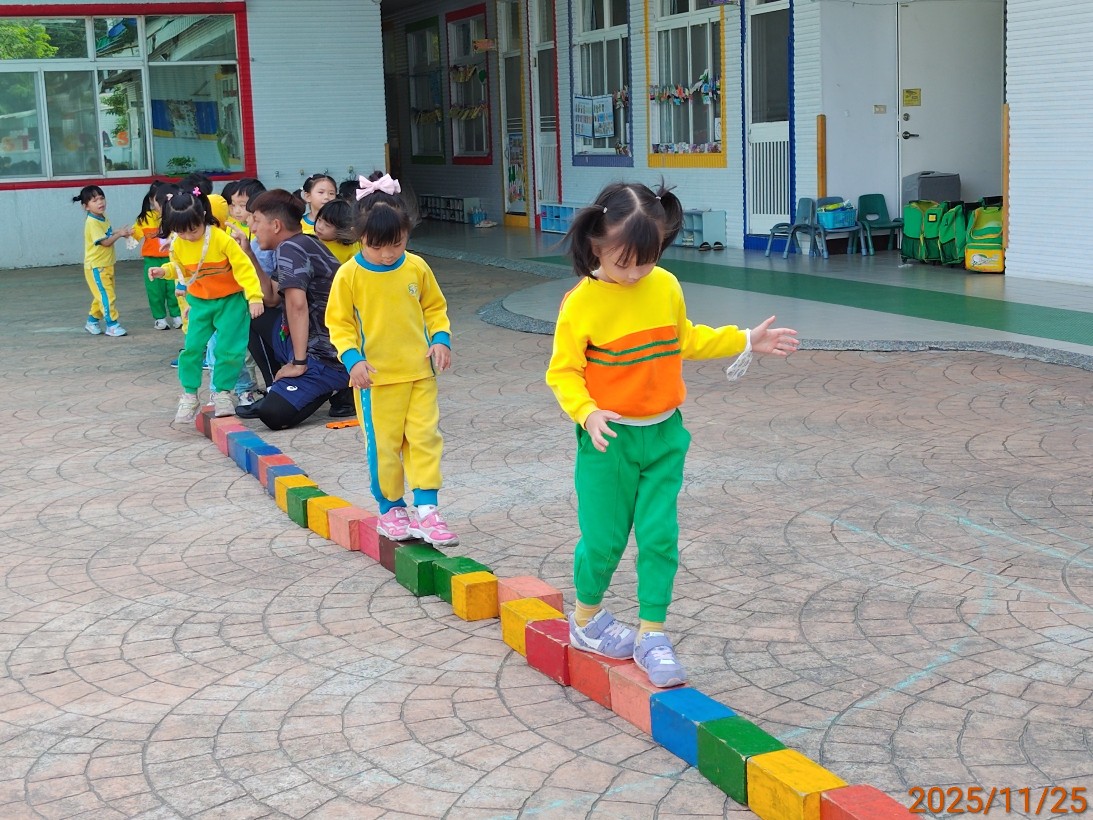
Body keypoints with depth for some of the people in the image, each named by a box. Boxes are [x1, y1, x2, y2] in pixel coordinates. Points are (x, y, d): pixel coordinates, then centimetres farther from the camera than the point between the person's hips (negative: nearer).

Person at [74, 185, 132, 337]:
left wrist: (119, 232, 0)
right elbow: (105, 242, -22)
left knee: (102, 296, 16)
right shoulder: (92, 222, -19)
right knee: (107, 296, -8)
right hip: (96, 267, -9)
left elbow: (108, 235, 17)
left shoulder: (103, 219, 9)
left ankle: (92, 321, 28)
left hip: (106, 265, 9)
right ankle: (112, 325, -3)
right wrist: (119, 234, -16)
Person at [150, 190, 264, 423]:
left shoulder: (221, 239, -23)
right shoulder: (178, 245, -6)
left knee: (228, 349, -7)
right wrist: (164, 271, 0)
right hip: (200, 303, 4)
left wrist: (254, 297, -25)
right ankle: (189, 396, 12)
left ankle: (222, 393, 10)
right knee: (192, 347, -1)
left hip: (230, 300, -4)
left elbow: (244, 267, -21)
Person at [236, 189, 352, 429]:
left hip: (328, 358, -10)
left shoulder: (290, 248, -15)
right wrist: (248, 254, 12)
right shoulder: (304, 244, 14)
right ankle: (278, 390, 17)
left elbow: (297, 304, -27)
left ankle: (339, 391, -2)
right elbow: (271, 299, 18)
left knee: (274, 414, -21)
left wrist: (299, 363, -25)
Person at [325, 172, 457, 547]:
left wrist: (440, 338, -4)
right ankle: (391, 509, 21)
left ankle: (426, 509, 3)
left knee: (425, 437, -1)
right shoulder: (349, 275, -8)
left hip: (419, 372, 2)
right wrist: (352, 358, -17)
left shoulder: (417, 268, 0)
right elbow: (339, 323, -3)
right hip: (375, 376, -2)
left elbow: (434, 308, 12)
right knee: (383, 445, 5)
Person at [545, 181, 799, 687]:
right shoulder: (581, 304, -13)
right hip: (609, 439, -4)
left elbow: (685, 340, 18)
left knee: (660, 536, 2)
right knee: (604, 537, 4)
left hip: (665, 435, 4)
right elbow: (563, 371, -10)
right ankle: (586, 621, 28)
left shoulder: (665, 287, 1)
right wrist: (587, 413, -27)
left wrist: (745, 341, 15)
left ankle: (652, 636, 11)